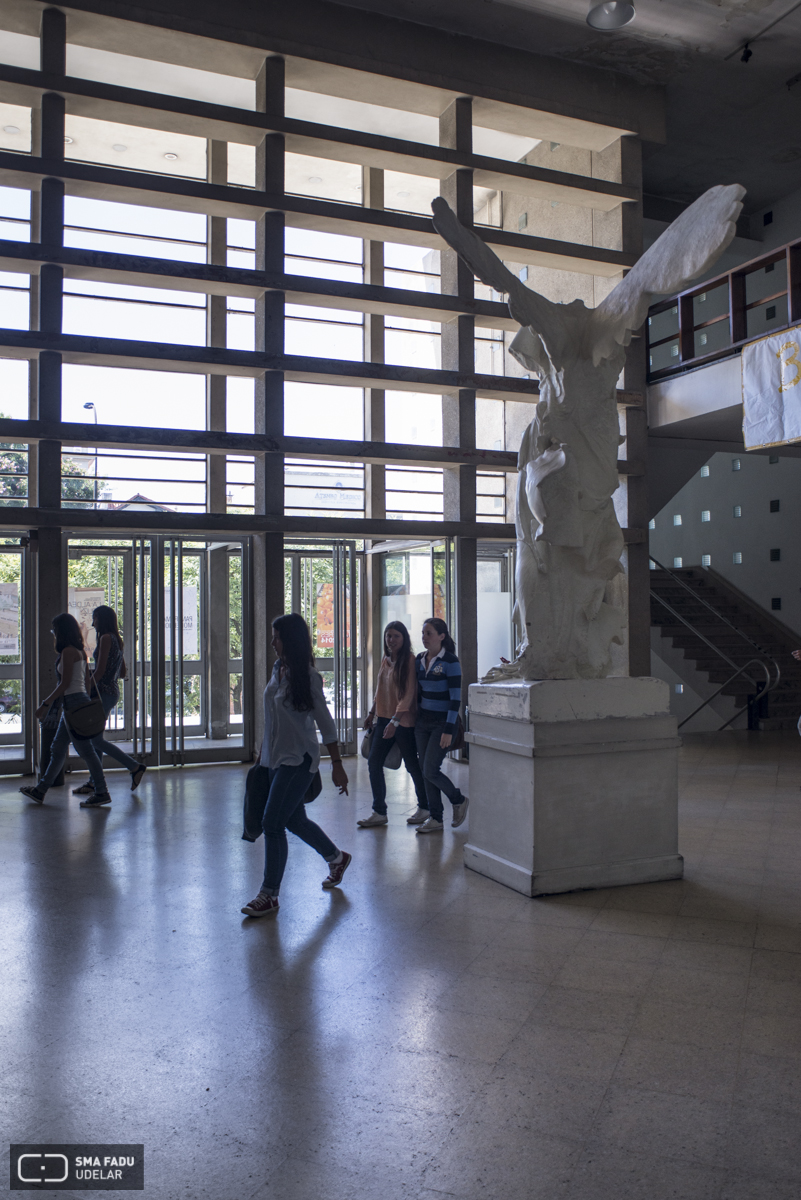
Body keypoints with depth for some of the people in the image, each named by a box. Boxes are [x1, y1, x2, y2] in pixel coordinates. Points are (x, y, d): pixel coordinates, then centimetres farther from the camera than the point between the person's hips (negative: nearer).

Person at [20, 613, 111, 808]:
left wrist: (45, 704, -11)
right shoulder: (79, 651, 14)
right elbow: (86, 681, 17)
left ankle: (101, 793, -1)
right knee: (57, 749, 16)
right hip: (80, 699, 10)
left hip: (74, 702, -10)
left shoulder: (68, 652, -13)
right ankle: (40, 791, 26)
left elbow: (65, 683, -17)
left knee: (85, 749, -5)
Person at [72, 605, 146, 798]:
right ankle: (94, 782, 15)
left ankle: (135, 767, -7)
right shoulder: (117, 640, 15)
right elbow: (122, 673, 18)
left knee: (96, 739, -6)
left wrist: (87, 688, -10)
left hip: (103, 692, -10)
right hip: (112, 691, 10)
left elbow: (100, 670, -18)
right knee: (94, 737, 12)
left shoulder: (106, 638, -12)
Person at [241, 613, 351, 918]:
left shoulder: (307, 676, -15)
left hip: (298, 759, -8)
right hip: (277, 757, 8)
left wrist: (337, 765, -12)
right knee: (294, 820, 17)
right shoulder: (278, 670, 7)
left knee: (272, 823, -8)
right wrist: (263, 752, 20)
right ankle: (337, 858, 40)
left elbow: (325, 721, -13)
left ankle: (269, 895, 4)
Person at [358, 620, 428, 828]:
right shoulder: (385, 660, 11)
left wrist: (395, 721, -23)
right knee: (374, 763, 3)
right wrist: (372, 713, 22)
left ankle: (424, 808, 24)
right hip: (383, 718, 7)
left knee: (412, 764, 5)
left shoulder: (409, 660, -12)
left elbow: (409, 694, -18)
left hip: (404, 721, -7)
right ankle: (379, 812, 12)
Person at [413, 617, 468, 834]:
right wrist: (415, 718, 14)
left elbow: (456, 698, -15)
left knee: (431, 771, -9)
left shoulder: (450, 661, -13)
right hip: (422, 722, 7)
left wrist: (448, 730, -18)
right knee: (425, 771, 7)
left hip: (442, 722, -7)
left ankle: (459, 800, 16)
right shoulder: (420, 659, 7)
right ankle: (435, 818, 17)